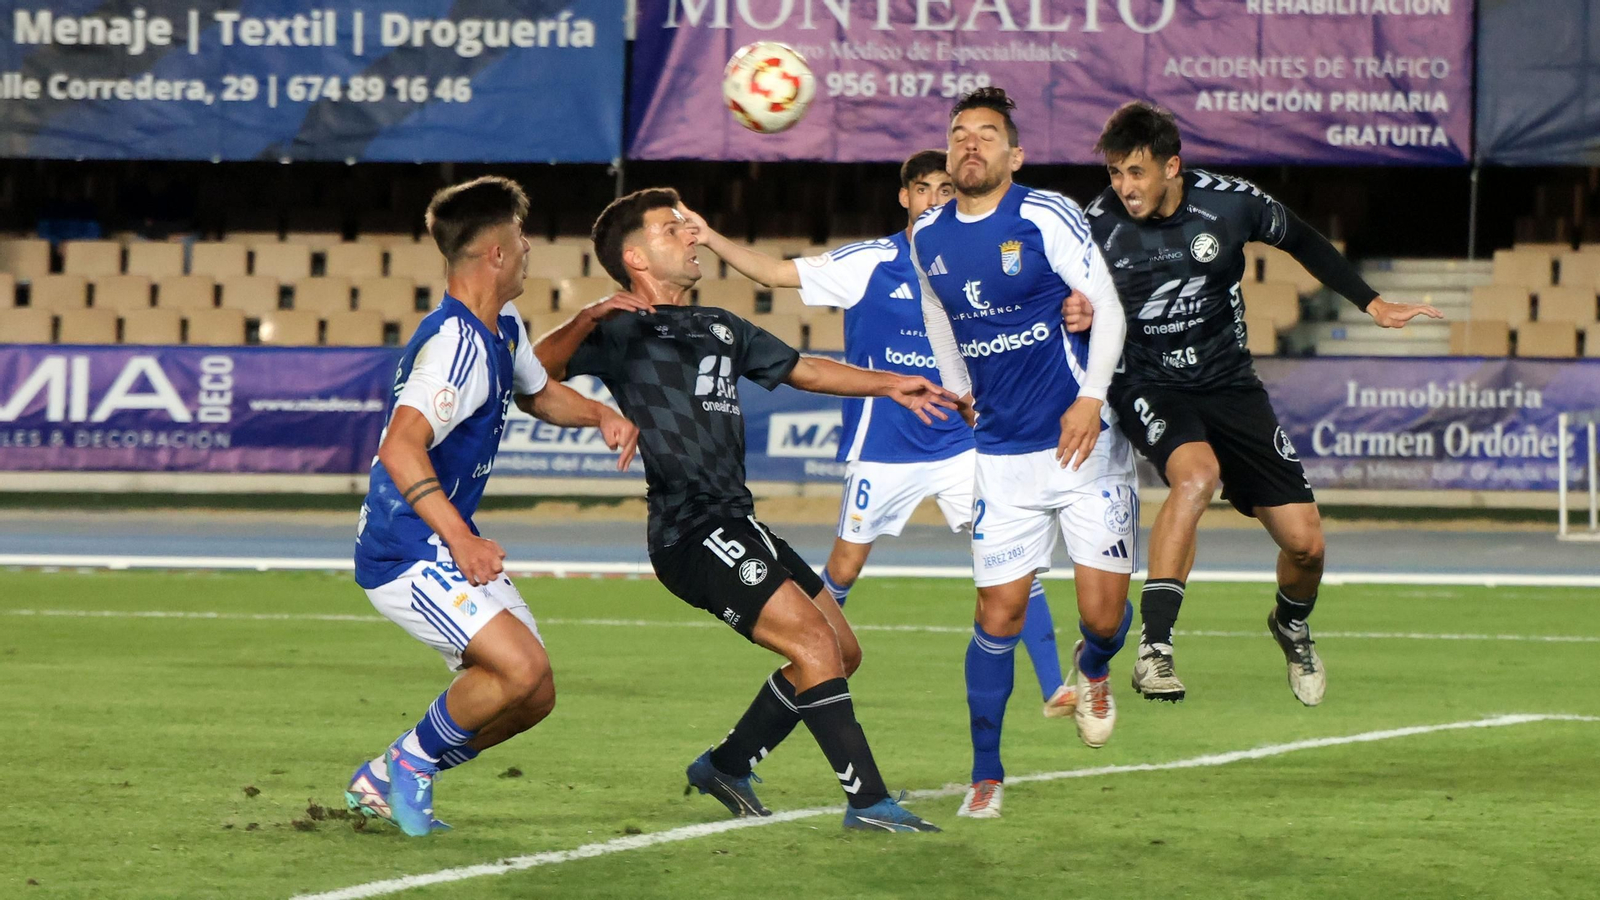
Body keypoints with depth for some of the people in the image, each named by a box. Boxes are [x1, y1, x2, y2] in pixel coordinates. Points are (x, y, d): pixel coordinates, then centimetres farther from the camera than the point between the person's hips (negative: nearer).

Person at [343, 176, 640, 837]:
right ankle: (411, 763, -3)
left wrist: (600, 415, 9)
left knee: (533, 697, 7)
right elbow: (400, 448, -35)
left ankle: (384, 782, 19)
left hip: (448, 544, 10)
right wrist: (461, 540, -44)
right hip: (406, 551, -10)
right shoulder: (457, 344, -23)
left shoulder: (503, 330, 9)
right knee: (521, 666, -25)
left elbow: (538, 392, 30)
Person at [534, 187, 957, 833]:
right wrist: (586, 319, -32)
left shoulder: (719, 327, 23)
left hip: (736, 525, 10)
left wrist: (889, 386, 29)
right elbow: (536, 371, -17)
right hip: (691, 532, -10)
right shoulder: (625, 332, -4)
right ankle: (868, 802, -18)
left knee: (841, 651, 12)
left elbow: (799, 368, 34)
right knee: (814, 641, -19)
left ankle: (727, 765, 25)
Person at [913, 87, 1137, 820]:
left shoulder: (1046, 218, -10)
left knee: (1103, 611, -5)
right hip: (1002, 453, 3)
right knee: (997, 612, -2)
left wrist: (1091, 398, -17)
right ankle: (986, 776, 8)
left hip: (1083, 440, -3)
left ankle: (1093, 673, 32)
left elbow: (1107, 305, -8)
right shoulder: (927, 238, 5)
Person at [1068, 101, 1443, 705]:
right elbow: (1078, 303, 0)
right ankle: (1153, 649, -32)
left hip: (1229, 383, 2)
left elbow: (1303, 242, 8)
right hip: (1146, 385, -2)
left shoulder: (1230, 203, -11)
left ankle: (1291, 625, 34)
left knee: (1305, 541, -3)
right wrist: (1078, 318, -25)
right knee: (1196, 474, -36)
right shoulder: (1099, 224, -13)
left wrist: (1372, 304, 10)